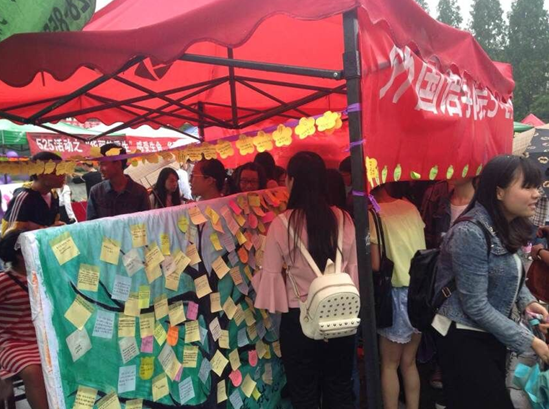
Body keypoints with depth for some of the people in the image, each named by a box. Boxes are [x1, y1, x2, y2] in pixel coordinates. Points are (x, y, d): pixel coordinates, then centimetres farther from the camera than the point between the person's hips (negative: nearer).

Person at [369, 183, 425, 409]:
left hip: (398, 293, -5)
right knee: (409, 362, 18)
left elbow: (375, 264, -14)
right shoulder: (411, 208, 5)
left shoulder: (375, 214, -12)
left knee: (389, 364, 11)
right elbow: (422, 250, 12)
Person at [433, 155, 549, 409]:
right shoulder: (470, 233, -25)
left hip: (492, 335, 9)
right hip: (463, 339, -8)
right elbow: (475, 306, -24)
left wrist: (527, 301, -4)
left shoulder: (509, 228, 2)